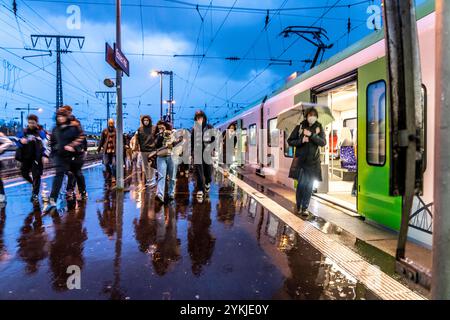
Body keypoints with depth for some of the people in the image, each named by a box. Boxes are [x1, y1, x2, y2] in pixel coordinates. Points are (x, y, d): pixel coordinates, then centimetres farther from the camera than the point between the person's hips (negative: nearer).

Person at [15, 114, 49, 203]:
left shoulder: (41, 132, -5)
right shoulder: (24, 131, 7)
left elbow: (46, 144, -10)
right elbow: (18, 142, 13)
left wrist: (45, 156, -19)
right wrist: (21, 141, -11)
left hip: (37, 157, -5)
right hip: (26, 157, 5)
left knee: (36, 176, -4)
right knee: (24, 173, 13)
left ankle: (35, 195, 4)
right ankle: (34, 184, 40)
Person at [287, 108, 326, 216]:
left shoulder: (319, 128, 5)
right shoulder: (300, 127, 1)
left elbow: (323, 142, -8)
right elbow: (290, 141, 3)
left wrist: (311, 135, -18)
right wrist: (301, 140, -14)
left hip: (313, 161, 2)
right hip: (301, 160, -2)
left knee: (309, 186, 3)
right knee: (301, 184, -5)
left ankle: (305, 208, 14)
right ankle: (298, 206, 13)